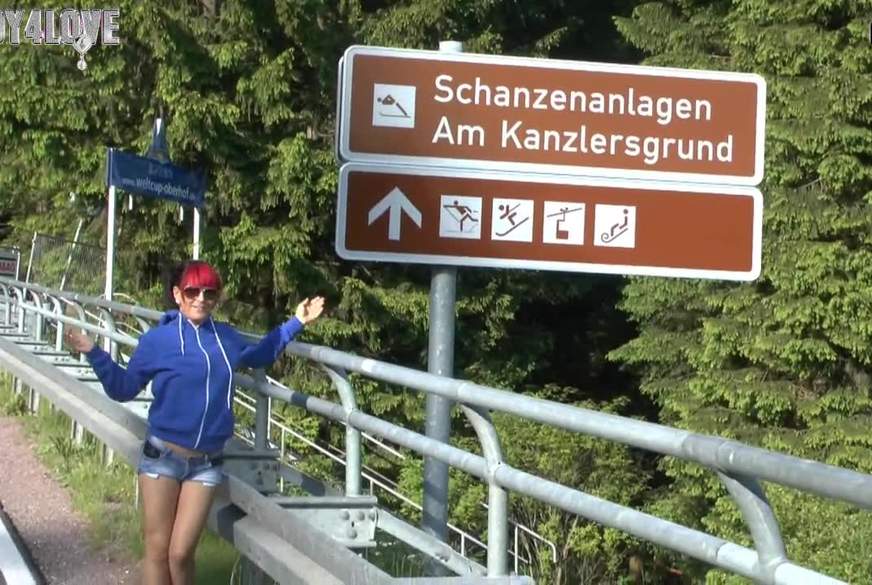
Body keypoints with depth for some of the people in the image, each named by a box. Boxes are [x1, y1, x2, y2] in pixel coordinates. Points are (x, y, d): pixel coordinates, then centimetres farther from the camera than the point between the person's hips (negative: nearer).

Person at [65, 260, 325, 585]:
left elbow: (259, 356, 28)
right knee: (157, 550, 1)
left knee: (181, 553, -1)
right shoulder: (158, 339, -5)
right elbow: (123, 389, 2)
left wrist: (296, 323, 25)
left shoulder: (227, 338, 6)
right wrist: (93, 354, -10)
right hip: (162, 456, -2)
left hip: (206, 463, 2)